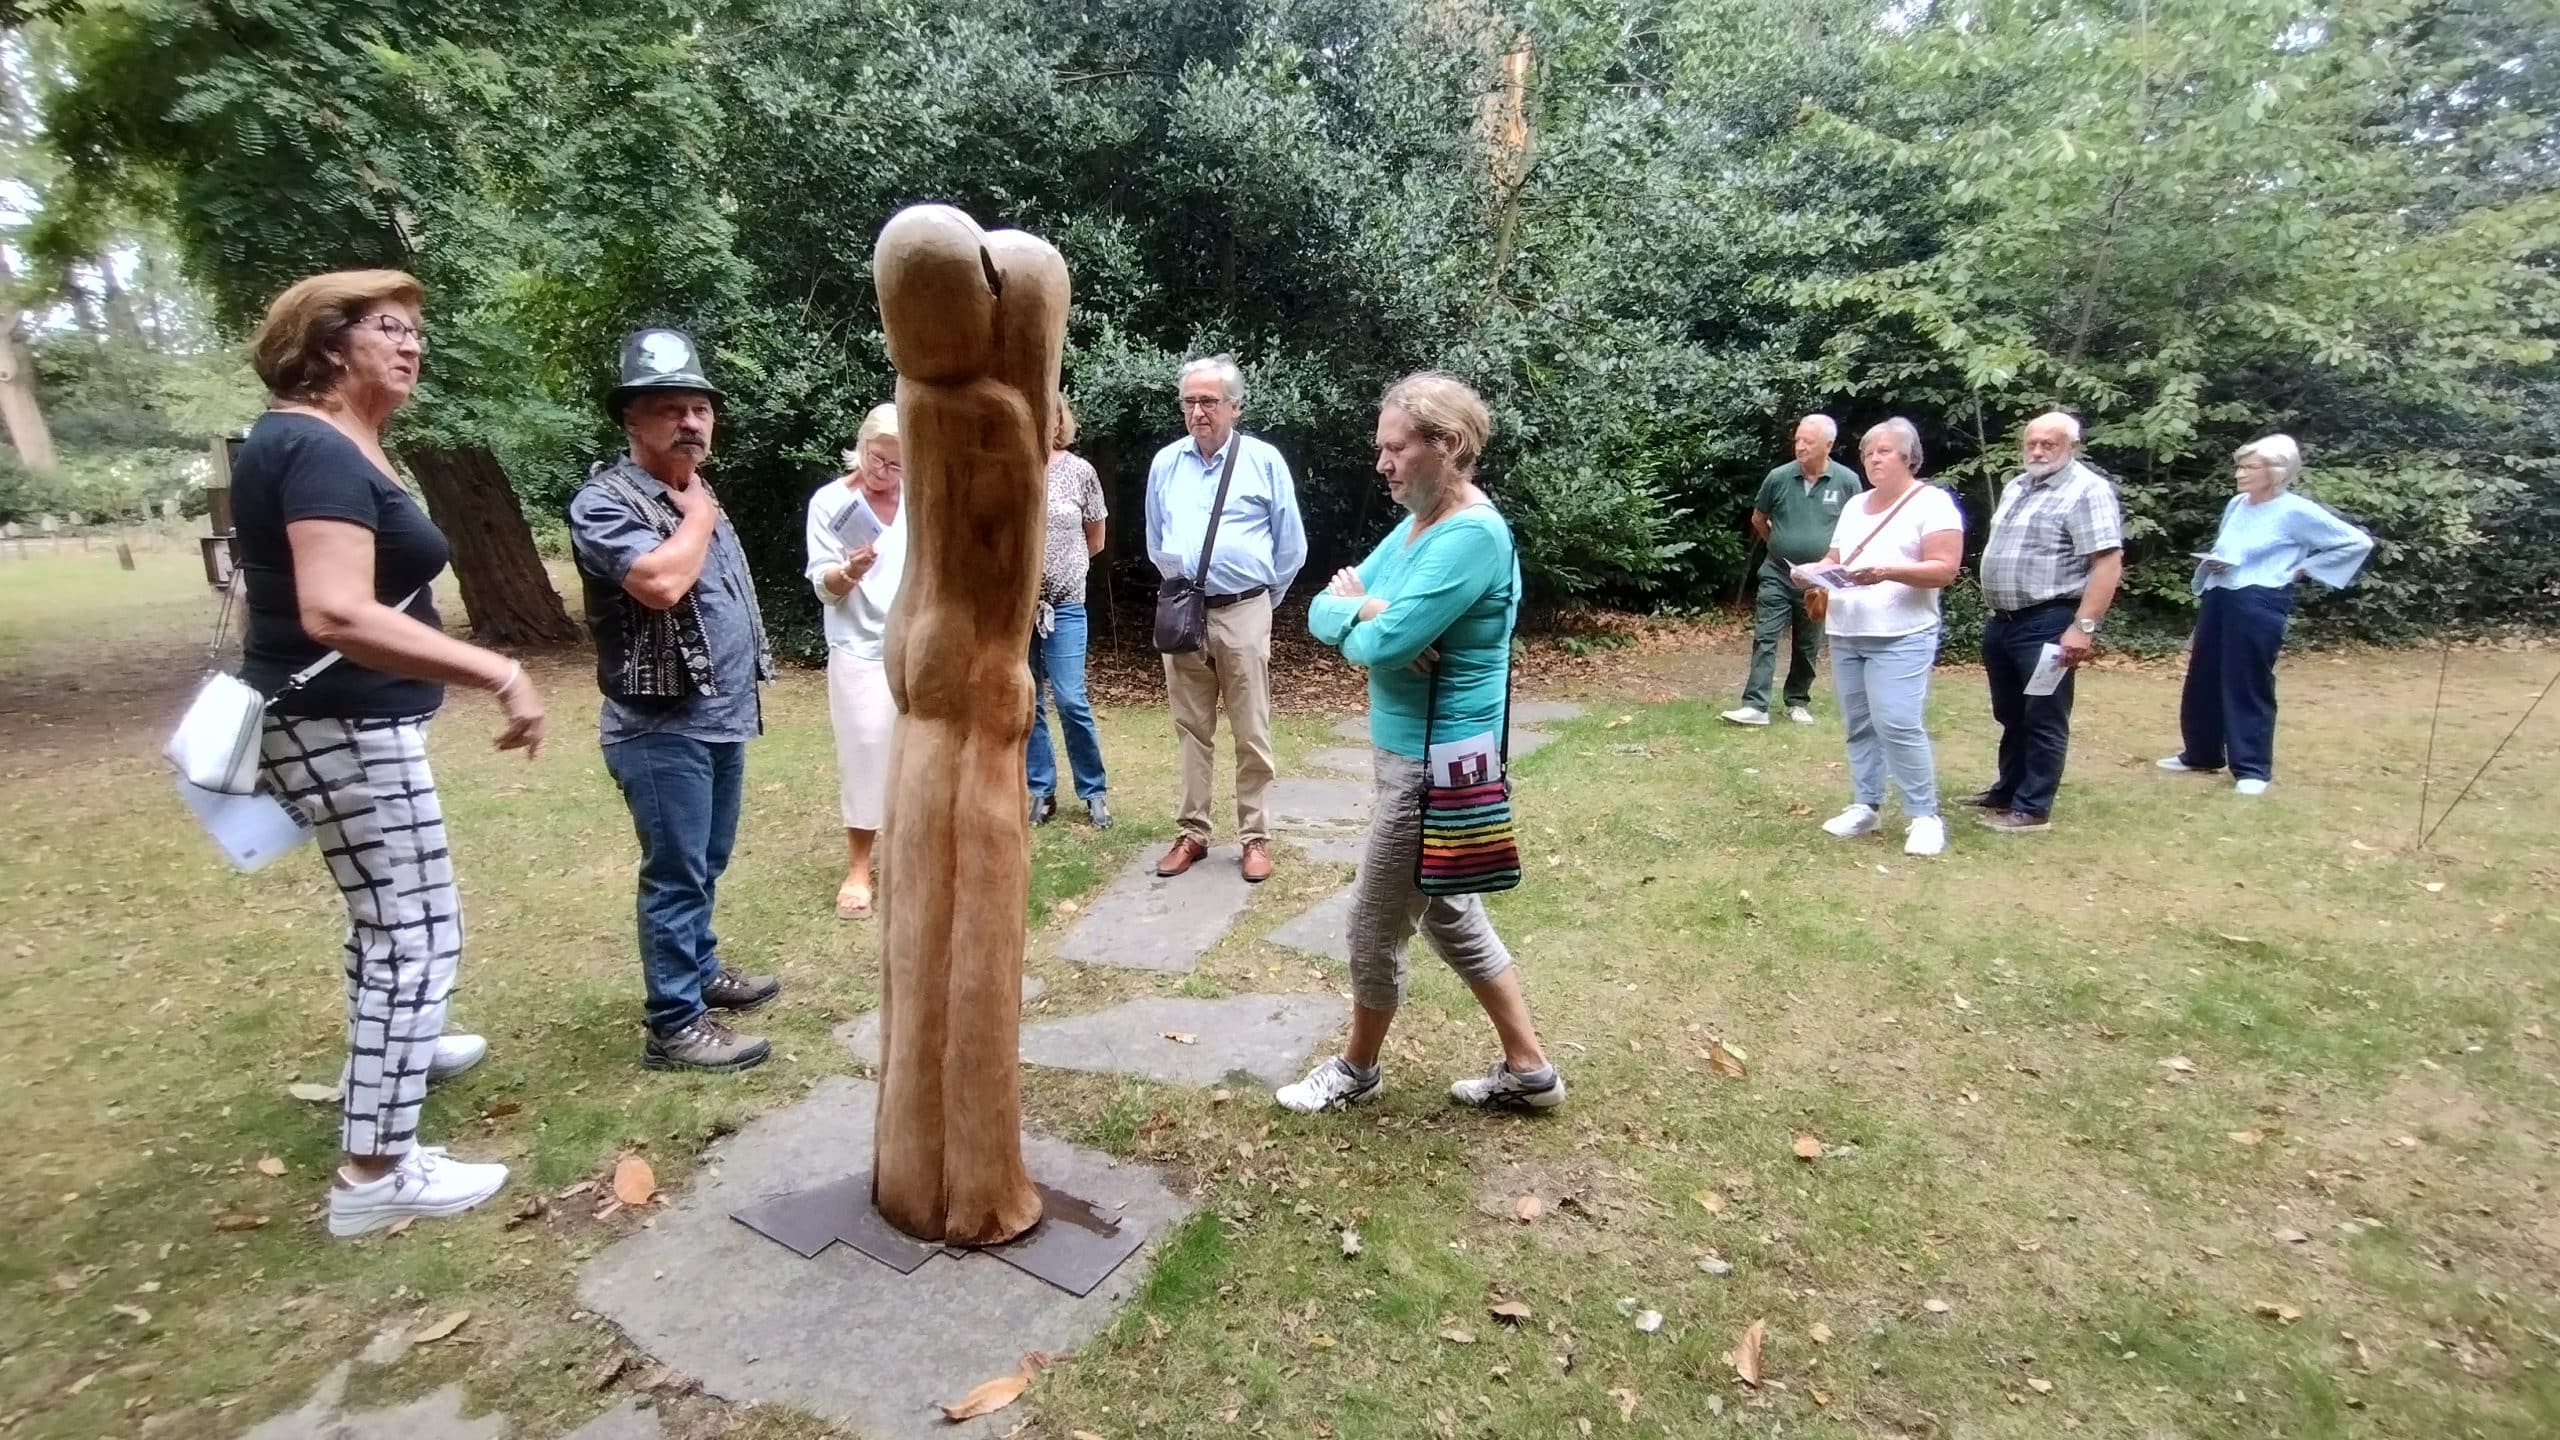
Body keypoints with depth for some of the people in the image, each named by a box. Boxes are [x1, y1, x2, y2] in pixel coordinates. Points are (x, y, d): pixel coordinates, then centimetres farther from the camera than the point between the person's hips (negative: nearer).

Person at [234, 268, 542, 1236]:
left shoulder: (322, 442, 12)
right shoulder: (320, 450, -21)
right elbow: (337, 616, -34)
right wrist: (500, 674, -39)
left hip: (339, 721, 11)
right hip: (344, 726, -11)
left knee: (386, 910, 27)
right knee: (418, 933, -6)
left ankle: (391, 1052, 49)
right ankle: (375, 1172, 2)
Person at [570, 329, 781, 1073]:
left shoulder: (694, 497, 15)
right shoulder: (604, 500, -12)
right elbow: (661, 582, -29)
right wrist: (700, 515, -12)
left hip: (723, 716, 8)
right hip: (663, 726, -8)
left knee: (706, 864, 19)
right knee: (675, 874, -3)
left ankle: (700, 970, 35)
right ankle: (674, 1026, 6)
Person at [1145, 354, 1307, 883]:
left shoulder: (1264, 460, -2)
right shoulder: (1165, 463, 7)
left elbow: (1291, 544, 5)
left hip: (1243, 614, -3)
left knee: (1251, 733, 2)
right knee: (1193, 730, 10)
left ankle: (1254, 837, 13)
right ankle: (1193, 833, 20)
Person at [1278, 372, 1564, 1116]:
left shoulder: (1472, 535, -20)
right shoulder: (1415, 527, 9)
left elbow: (1382, 644, -27)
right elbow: (1323, 613, 5)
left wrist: (1358, 612, -4)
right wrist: (1365, 612, -17)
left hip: (1436, 765, -10)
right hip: (1409, 754, 10)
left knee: (1375, 928, 8)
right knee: (1450, 915, 19)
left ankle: (1356, 1069, 33)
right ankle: (1528, 1070, 32)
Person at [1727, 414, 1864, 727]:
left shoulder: (1847, 481, -8)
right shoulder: (1778, 477, -7)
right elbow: (1758, 519, 10)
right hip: (1777, 574, 0)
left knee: (1808, 646, 11)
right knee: (1764, 639, -7)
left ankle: (1798, 702, 24)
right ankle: (1755, 706, -9)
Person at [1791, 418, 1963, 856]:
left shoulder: (1932, 502, -3)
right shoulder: (1855, 505, 18)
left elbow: (1945, 570, -12)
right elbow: (1835, 558, 20)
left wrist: (1889, 571, -26)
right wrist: (1814, 570, -3)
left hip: (1901, 636, -7)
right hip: (1845, 633, 7)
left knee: (1898, 726, -13)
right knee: (1858, 725, 9)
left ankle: (1925, 815, -2)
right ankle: (1866, 805, 18)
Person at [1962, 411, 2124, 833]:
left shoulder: (2087, 490, -12)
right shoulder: (2016, 487, 15)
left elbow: (2108, 563, -19)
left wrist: (2084, 626, -25)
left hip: (2047, 624, -8)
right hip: (2002, 621, 8)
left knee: (2043, 720, 0)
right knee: (2010, 715, 18)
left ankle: (2032, 808, 7)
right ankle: (2007, 791, 30)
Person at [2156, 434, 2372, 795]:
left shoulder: (2297, 512, -8)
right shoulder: (2236, 504, 10)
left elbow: (2358, 542, -4)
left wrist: (2302, 569, -3)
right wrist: (2210, 562, 4)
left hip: (2259, 605, -7)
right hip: (2218, 599, 7)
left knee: (2248, 686, -2)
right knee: (2203, 680, 12)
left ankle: (2252, 768, 8)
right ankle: (2199, 754, 26)